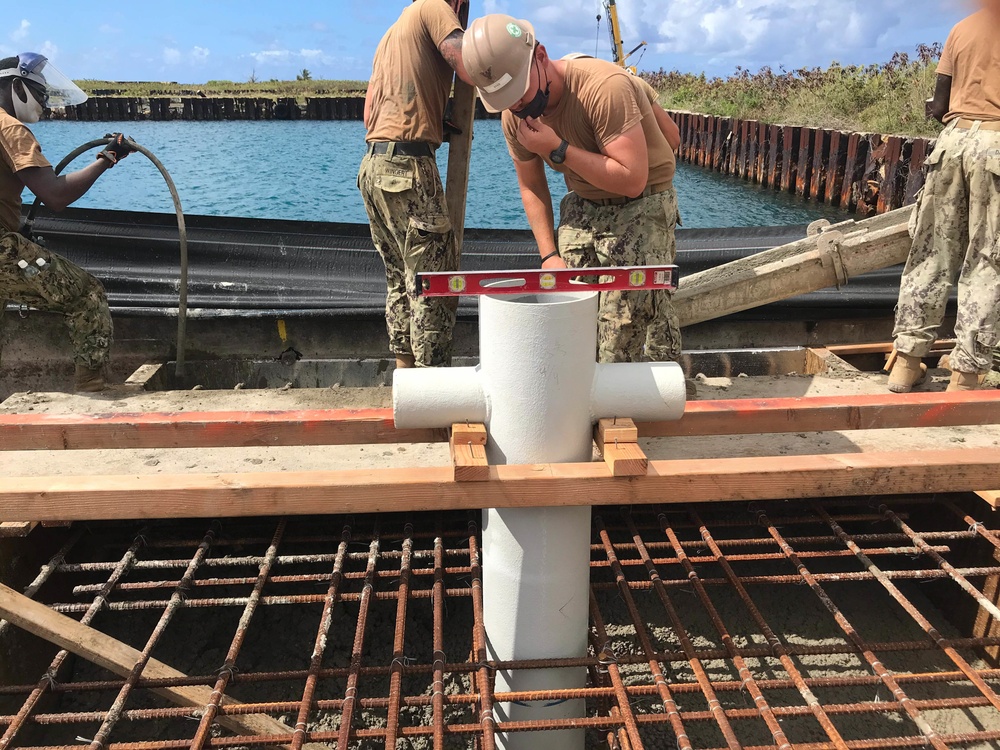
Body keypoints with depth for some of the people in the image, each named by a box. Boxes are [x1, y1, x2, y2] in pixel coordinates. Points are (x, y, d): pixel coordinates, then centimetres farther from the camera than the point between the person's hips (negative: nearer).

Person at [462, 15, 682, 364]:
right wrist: (549, 255, -6)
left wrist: (558, 150, -31)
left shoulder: (604, 87, -29)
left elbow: (632, 180, -31)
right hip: (584, 205, 6)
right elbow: (532, 188, 4)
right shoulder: (514, 116, -8)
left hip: (644, 204, -5)